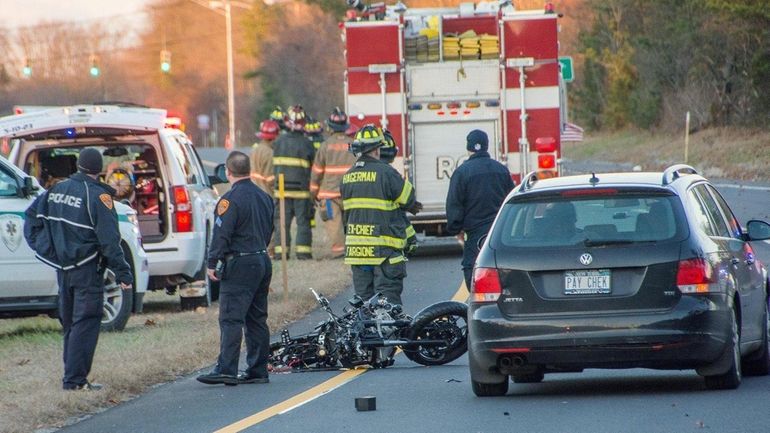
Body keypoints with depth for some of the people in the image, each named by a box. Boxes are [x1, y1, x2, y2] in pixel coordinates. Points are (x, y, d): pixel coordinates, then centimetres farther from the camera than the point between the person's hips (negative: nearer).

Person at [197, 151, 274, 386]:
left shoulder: (231, 199, -13)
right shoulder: (264, 197, 13)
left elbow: (221, 234, -16)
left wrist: (212, 263, -10)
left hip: (239, 265, -8)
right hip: (263, 261, 8)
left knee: (231, 319, -10)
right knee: (257, 319, 12)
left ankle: (226, 370, -16)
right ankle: (258, 370, 13)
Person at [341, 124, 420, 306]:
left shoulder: (348, 176, 9)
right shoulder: (385, 173, -12)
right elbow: (409, 202, -6)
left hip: (356, 249, 6)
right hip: (384, 249, -6)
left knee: (362, 298, 11)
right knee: (388, 300, -4)